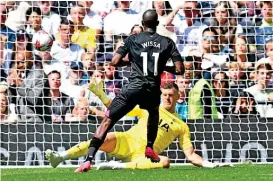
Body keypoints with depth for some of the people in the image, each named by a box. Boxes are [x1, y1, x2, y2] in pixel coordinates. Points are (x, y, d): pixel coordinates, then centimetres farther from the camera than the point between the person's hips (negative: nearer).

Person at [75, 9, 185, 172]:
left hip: (134, 88, -2)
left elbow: (115, 61, 2)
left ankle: (89, 159, -20)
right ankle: (150, 148, 29)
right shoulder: (167, 42, 9)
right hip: (153, 90, 2)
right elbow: (180, 69, 5)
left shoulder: (133, 39, 6)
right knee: (154, 114, 38)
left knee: (107, 121, -5)